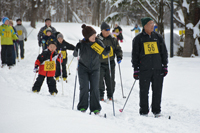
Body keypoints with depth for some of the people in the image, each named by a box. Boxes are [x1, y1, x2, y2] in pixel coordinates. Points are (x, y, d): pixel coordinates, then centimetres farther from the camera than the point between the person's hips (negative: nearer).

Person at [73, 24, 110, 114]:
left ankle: (95, 108, 4)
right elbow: (75, 55, -4)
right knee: (84, 88, -6)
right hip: (83, 69, -1)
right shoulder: (82, 44, -13)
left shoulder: (97, 42, -9)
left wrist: (107, 50, -20)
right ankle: (82, 107, 5)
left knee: (94, 89, -2)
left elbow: (104, 53, 2)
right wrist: (77, 49, -25)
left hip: (95, 69, 1)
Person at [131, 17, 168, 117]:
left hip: (158, 69, 2)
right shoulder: (138, 39, 3)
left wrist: (165, 66, 9)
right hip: (144, 69, -2)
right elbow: (135, 55, 6)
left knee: (157, 90, 4)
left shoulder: (158, 37, 10)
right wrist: (135, 69, 0)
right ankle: (144, 111, 9)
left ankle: (156, 110, 15)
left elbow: (164, 52, 15)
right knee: (144, 91, 0)